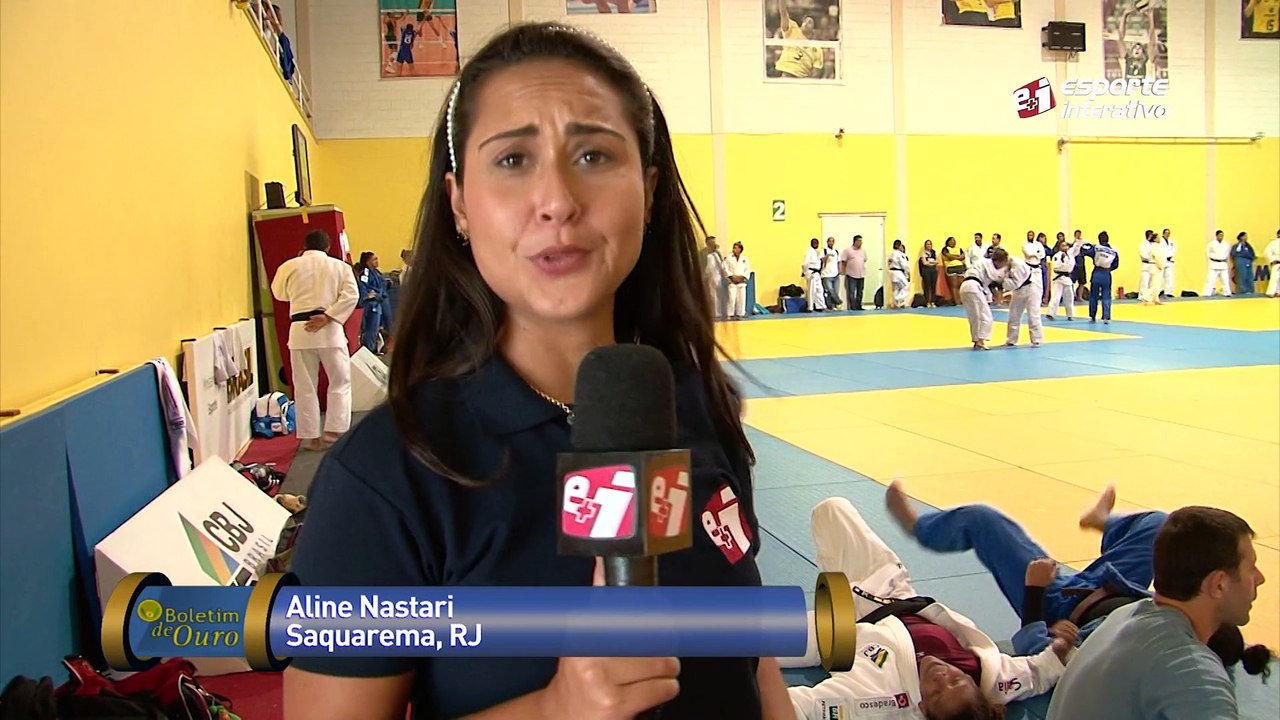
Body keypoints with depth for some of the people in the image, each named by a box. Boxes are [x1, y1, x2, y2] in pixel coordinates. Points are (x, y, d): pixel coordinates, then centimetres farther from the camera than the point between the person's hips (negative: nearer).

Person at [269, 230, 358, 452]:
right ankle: (335, 430, 4)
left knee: (305, 387, 8)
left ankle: (311, 437, 12)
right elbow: (351, 295, -6)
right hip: (330, 330, -1)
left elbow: (279, 293, 19)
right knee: (340, 382, 11)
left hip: (300, 331, 1)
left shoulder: (290, 266, 5)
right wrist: (327, 317, -9)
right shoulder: (339, 266, 6)